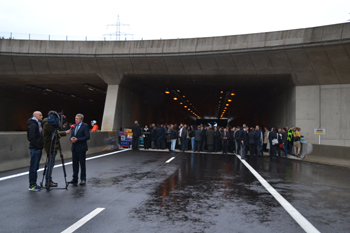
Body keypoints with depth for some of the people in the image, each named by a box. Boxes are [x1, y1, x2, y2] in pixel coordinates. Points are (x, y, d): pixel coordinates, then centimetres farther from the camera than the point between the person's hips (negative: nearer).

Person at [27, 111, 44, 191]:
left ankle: (34, 184, 20)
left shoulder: (38, 124, 19)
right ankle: (32, 185, 1)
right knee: (33, 167, -5)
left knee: (36, 167, 13)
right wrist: (37, 147, -17)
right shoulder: (33, 125, -13)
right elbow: (31, 138, -21)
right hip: (35, 149, -10)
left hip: (38, 149, 10)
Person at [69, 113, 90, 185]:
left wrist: (77, 139, -19)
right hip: (74, 148, 6)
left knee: (82, 164, 2)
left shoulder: (85, 126, -7)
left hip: (81, 148, -6)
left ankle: (83, 179, 10)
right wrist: (72, 139, -6)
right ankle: (75, 179, 18)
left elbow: (87, 137, -15)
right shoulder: (74, 126, 13)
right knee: (75, 164, 10)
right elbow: (72, 135, 18)